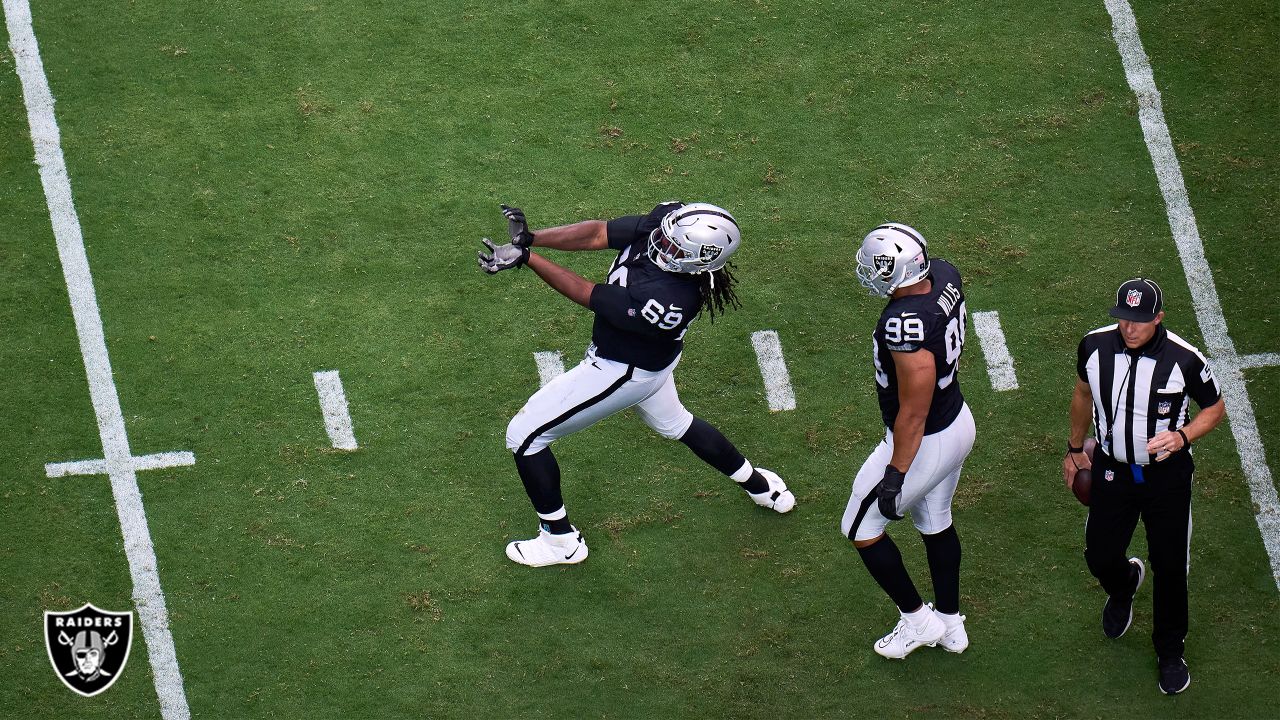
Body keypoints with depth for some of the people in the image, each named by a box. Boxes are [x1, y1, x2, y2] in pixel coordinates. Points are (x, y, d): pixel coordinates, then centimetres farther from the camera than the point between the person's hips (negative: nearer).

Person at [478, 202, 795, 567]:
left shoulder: (669, 301, -42)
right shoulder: (667, 221, -24)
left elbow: (589, 296, -32)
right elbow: (597, 234, -21)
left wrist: (527, 258, -32)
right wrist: (529, 239, -33)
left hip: (622, 372, -9)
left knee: (524, 436, 5)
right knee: (675, 424, 35)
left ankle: (561, 541, 20)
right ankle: (758, 485, 53)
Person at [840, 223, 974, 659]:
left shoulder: (906, 324, -37)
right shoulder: (945, 276, -13)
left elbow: (913, 413, -29)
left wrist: (896, 474, -19)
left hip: (924, 443, -8)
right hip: (958, 422, 8)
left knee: (862, 530, 15)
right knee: (935, 522, 29)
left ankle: (917, 620, 29)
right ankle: (950, 624, 45)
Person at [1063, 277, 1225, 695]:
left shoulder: (1184, 360, -23)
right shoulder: (1095, 347, -13)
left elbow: (1214, 408, -6)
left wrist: (1182, 436, -25)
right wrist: (1075, 449, 19)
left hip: (1167, 476, -3)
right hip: (1111, 470, 3)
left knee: (1170, 567, 6)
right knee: (1099, 557, 12)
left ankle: (1170, 652, 30)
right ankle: (1123, 587, 51)